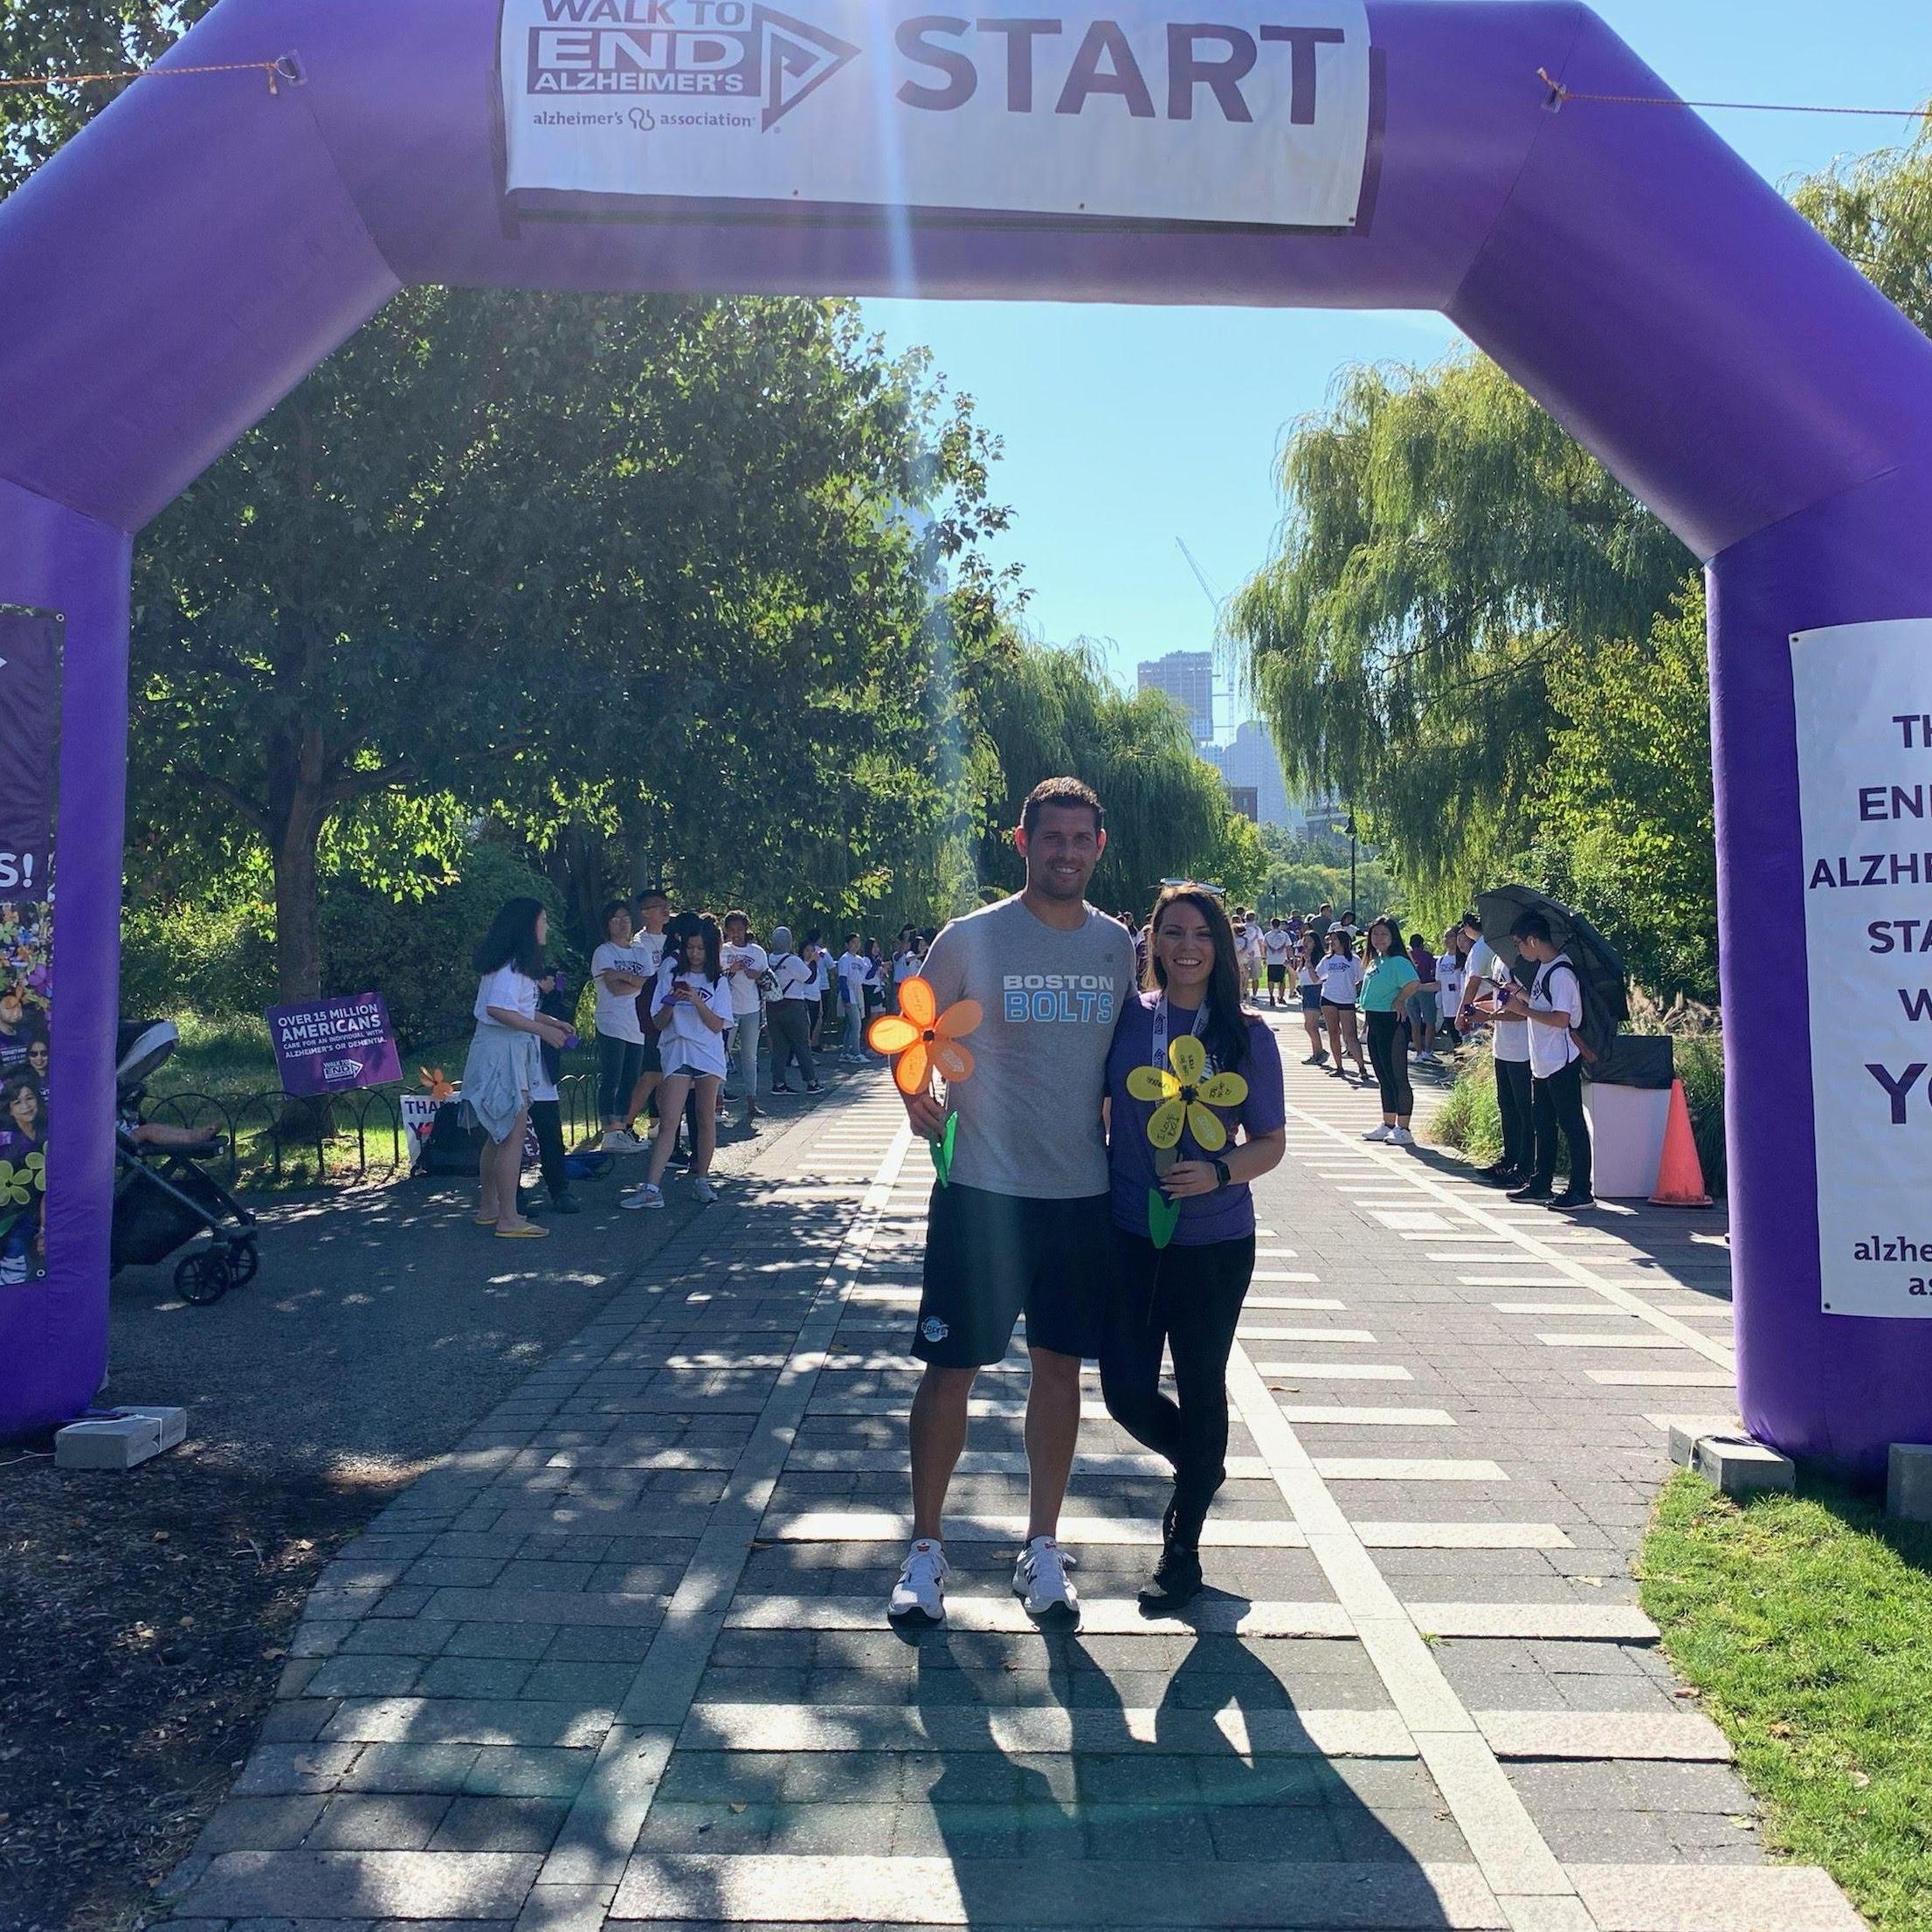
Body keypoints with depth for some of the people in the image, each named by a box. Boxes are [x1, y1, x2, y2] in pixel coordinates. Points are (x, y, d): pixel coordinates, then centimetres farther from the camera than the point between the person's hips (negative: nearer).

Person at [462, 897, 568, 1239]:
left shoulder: (515, 964, 16)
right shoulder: (511, 967, -16)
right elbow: (498, 1009, -27)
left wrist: (551, 1021, 18)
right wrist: (542, 1029, -22)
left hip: (509, 1053, 11)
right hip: (501, 1052, -11)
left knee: (499, 1134, 17)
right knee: (513, 1136, -8)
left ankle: (488, 1208, 26)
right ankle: (508, 1219, -6)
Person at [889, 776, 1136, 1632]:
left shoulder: (1116, 945, 6)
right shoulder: (972, 938, -6)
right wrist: (918, 1097, -10)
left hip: (1083, 1192, 4)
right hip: (981, 1190, -3)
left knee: (1059, 1366, 11)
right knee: (951, 1367, 2)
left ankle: (1043, 1549, 26)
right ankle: (926, 1546, 19)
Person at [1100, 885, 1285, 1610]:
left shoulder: (1247, 1034, -4)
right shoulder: (1125, 1017, -3)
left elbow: (1271, 1142, 1)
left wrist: (1219, 1173, -17)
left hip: (1216, 1243, 0)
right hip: (1129, 1235, 1)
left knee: (1201, 1391, 11)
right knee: (1128, 1393, 1)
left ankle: (1183, 1550, 32)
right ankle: (1200, 1466, 37)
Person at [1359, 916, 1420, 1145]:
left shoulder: (1397, 961, -16)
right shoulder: (1376, 961, 13)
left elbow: (1414, 983, -32)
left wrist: (1398, 1001, -18)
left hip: (1393, 1023, -10)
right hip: (1375, 1022, 10)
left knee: (1397, 1077, -4)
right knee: (1384, 1077, 16)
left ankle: (1403, 1129, 2)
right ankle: (1388, 1125, 25)